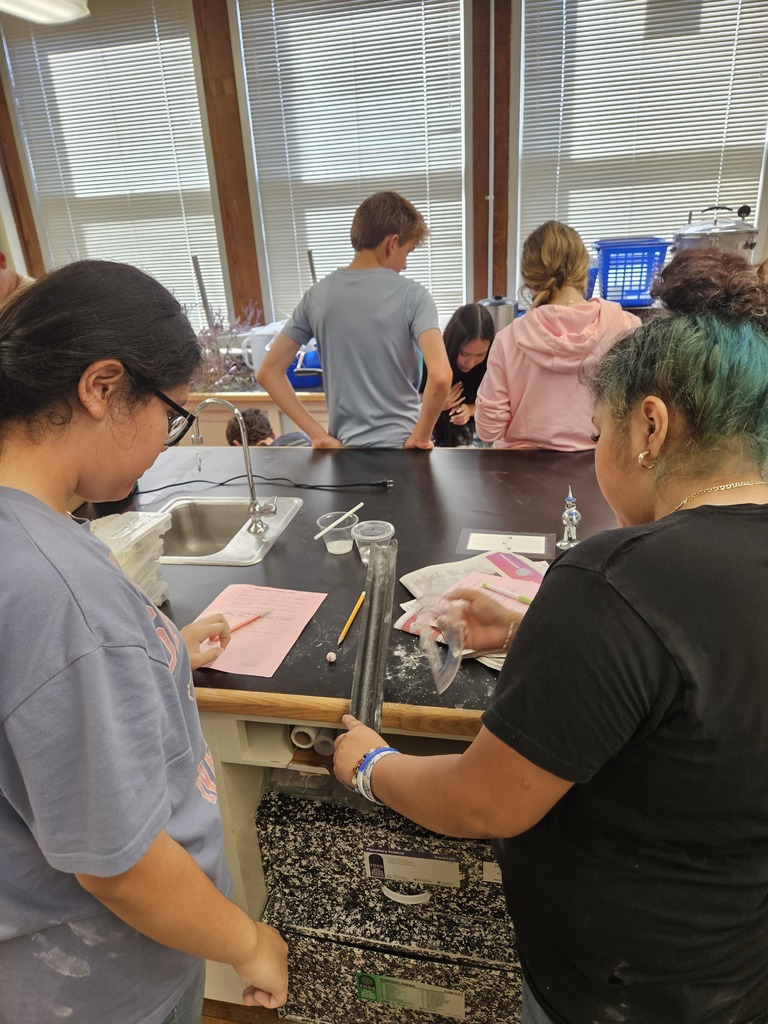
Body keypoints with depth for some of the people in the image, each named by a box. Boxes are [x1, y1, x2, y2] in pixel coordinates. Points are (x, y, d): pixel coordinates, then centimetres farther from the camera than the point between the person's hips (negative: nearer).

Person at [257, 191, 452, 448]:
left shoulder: (317, 295, 2)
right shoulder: (411, 295, -10)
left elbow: (268, 373, 1)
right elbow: (440, 376, -24)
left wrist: (317, 434, -1)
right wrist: (422, 436, -10)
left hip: (345, 446, 4)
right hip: (401, 446, -4)